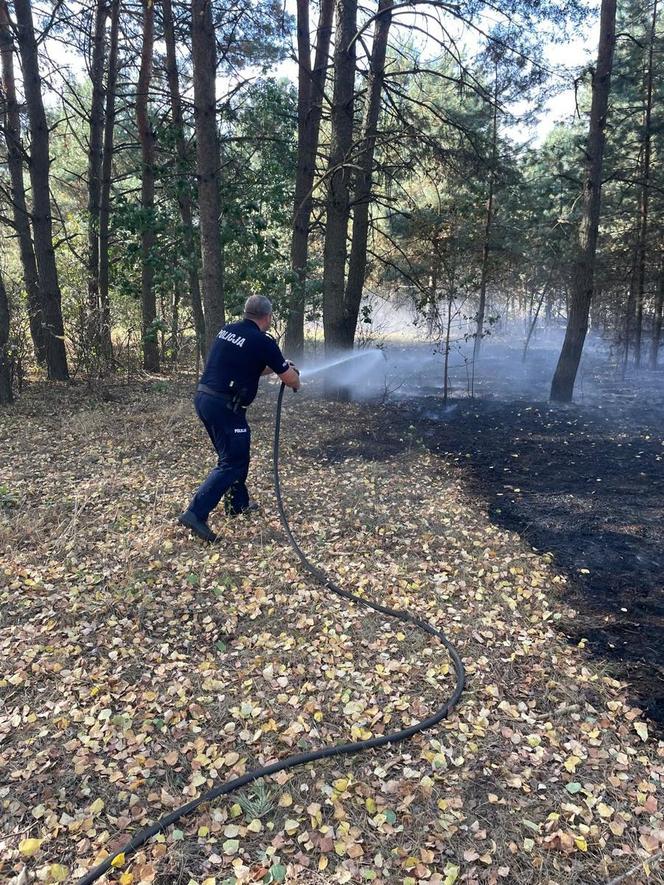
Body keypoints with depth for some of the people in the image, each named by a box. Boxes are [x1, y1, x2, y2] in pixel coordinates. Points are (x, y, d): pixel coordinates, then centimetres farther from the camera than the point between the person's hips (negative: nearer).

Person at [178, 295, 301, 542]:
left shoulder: (227, 330, 12)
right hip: (224, 406, -9)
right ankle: (196, 513, -7)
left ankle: (238, 503, 34)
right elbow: (290, 378, -2)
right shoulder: (263, 341, -10)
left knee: (235, 453, 22)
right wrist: (296, 381, 21)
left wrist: (276, 365, 31)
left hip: (203, 398, 9)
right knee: (232, 462, -2)